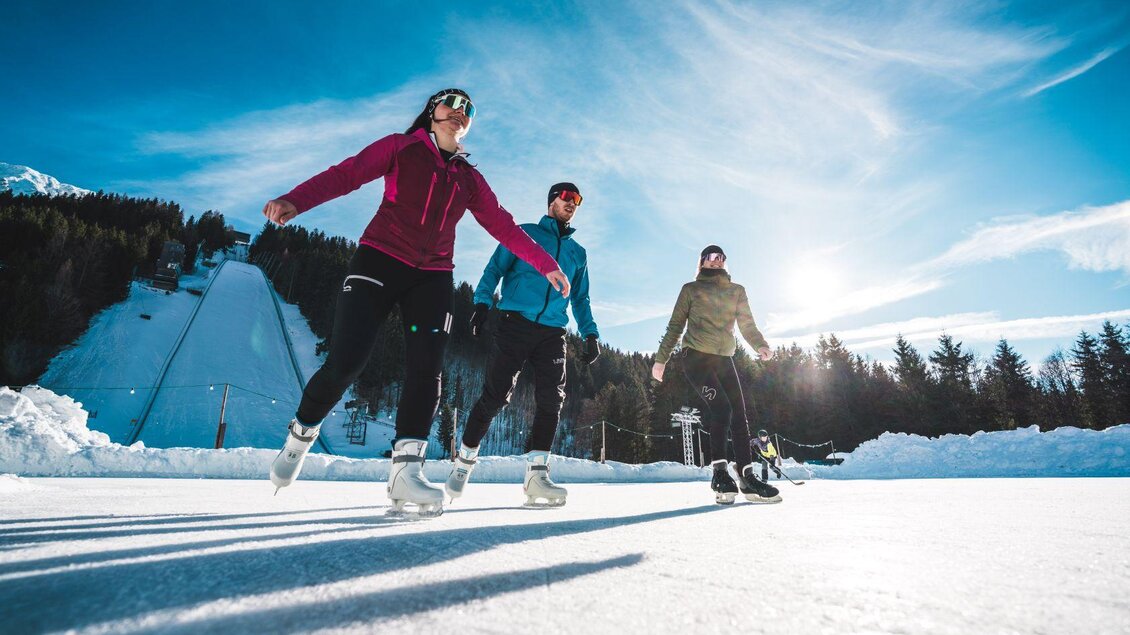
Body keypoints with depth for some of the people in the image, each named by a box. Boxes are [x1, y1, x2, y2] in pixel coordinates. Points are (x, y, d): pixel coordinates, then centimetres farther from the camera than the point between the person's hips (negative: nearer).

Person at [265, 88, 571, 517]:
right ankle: (301, 434, 18)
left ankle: (406, 468, -11)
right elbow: (346, 175, -3)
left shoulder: (470, 179, 19)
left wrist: (546, 264, 13)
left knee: (427, 369, -13)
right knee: (345, 363, -10)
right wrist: (294, 201, -21)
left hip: (432, 277, 4)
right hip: (379, 261, -3)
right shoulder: (401, 148, 9)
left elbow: (503, 226, 18)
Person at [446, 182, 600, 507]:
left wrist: (590, 333, 11)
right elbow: (495, 269, 4)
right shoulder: (525, 233, 12)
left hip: (552, 332, 4)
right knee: (495, 395, -6)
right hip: (516, 323, -4)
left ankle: (536, 472, -3)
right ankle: (464, 460, 11)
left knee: (552, 399, -9)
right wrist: (482, 302, -13)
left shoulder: (578, 252, 25)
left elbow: (581, 299, 26)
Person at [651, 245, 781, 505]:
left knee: (739, 416, -4)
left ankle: (747, 478, 2)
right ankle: (720, 473, -12)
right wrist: (661, 359, 4)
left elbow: (747, 324, 9)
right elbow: (675, 326, 8)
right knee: (721, 409, -21)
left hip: (724, 360, 4)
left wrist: (760, 345, -12)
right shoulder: (691, 289, 10)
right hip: (696, 357, -4)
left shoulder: (737, 291, 19)